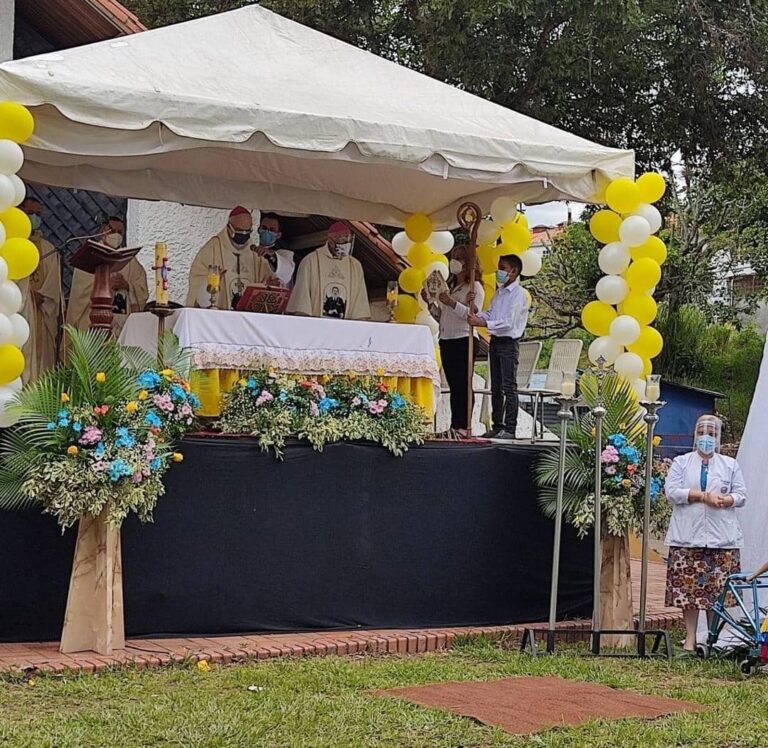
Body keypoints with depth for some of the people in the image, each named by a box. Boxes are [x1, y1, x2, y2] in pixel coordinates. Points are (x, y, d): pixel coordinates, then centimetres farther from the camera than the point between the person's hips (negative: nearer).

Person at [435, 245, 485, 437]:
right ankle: (455, 425, 4)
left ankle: (463, 425, -13)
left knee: (462, 384, -11)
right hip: (446, 340, 7)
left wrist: (452, 303, -21)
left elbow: (473, 314, -13)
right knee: (454, 385, 5)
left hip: (464, 340, -7)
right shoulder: (451, 286, 22)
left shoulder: (474, 287, -1)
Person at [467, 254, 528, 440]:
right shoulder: (499, 292, 15)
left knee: (509, 388, -8)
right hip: (495, 341, 9)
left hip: (509, 343, -8)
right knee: (496, 388, 11)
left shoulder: (518, 294, -11)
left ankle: (510, 429, -7)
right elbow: (490, 314, 17)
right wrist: (477, 314, -4)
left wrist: (482, 323, -22)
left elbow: (508, 323, -19)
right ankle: (497, 426, 17)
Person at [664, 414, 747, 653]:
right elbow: (671, 491, -3)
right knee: (688, 587, -3)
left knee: (718, 589, -2)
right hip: (688, 536, -1)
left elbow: (741, 495, 10)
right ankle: (690, 638, 3)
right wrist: (703, 496, -11)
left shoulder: (730, 465, 15)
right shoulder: (681, 462, 11)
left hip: (721, 536, 1)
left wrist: (723, 500, -10)